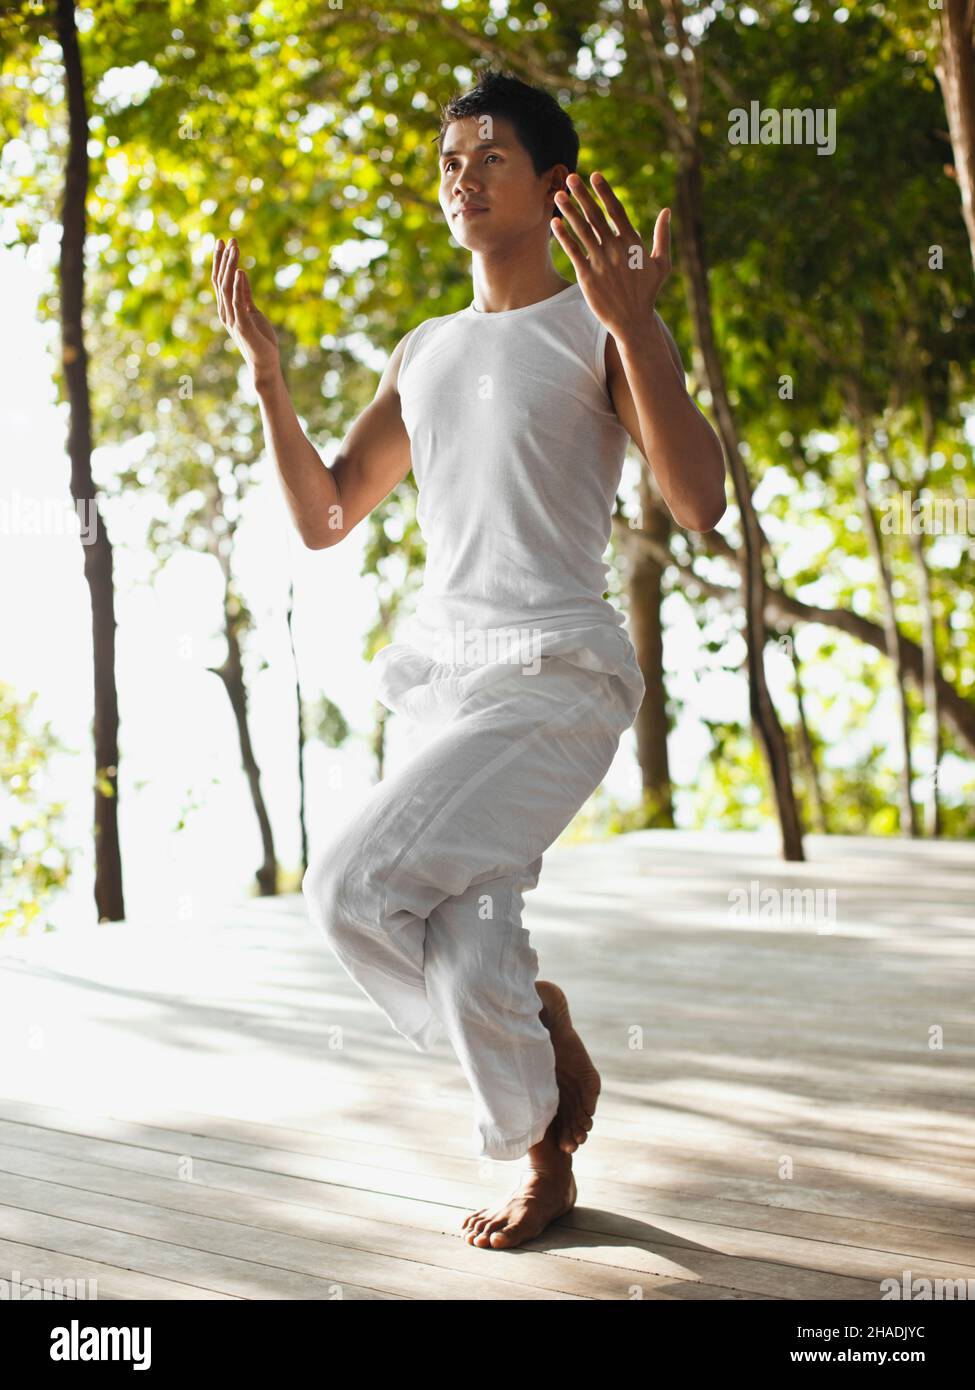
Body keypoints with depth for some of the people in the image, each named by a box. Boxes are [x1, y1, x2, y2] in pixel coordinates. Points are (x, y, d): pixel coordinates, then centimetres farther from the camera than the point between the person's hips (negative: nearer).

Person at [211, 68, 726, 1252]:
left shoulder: (599, 329, -1)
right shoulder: (422, 355, 18)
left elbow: (700, 502, -14)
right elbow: (323, 517, 18)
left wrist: (631, 325, -25)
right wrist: (265, 372, 6)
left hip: (557, 676, -6)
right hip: (444, 668, 6)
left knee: (357, 883, -20)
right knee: (465, 949, 2)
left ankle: (540, 1018, 4)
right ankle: (544, 1161, 24)